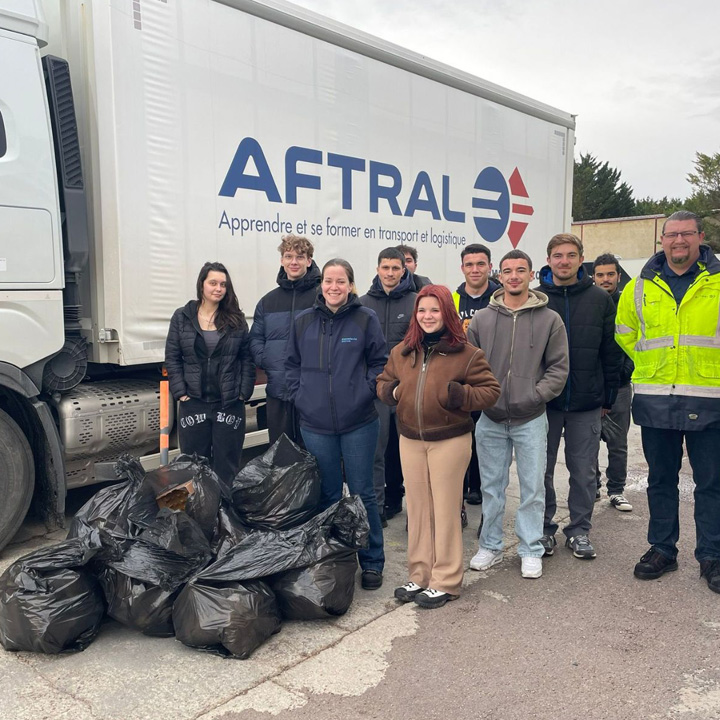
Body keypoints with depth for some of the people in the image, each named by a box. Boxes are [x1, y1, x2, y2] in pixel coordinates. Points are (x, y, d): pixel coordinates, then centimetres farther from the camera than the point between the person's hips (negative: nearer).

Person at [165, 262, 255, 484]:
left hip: (230, 404, 0)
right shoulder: (182, 317, 2)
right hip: (193, 403, 0)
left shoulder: (236, 319, 3)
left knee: (227, 466, 7)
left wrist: (244, 393, -4)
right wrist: (181, 393, -5)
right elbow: (172, 359, 2)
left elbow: (247, 359, 3)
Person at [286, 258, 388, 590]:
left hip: (358, 423, -2)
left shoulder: (366, 319, -3)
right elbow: (292, 363, 13)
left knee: (362, 493, 6)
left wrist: (365, 392, -7)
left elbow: (379, 361, 3)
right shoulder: (304, 321, 4)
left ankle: (372, 562, 20)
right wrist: (299, 395, 2)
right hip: (315, 424, 3)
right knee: (327, 495, 14)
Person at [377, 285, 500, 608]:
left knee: (445, 509, 4)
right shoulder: (401, 352, 7)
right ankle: (420, 575, 26)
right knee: (417, 508, 12)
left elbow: (490, 390, -7)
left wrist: (458, 395, -22)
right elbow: (383, 382, 19)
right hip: (410, 439, 5)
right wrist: (392, 391, -4)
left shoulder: (466, 353, -7)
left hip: (450, 440, -4)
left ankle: (445, 581, 17)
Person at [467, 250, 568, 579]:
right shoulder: (482, 319, 3)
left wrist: (533, 397, -12)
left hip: (531, 420, -1)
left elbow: (558, 369, -2)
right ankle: (490, 546, 27)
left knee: (533, 487, 7)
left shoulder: (549, 319, -1)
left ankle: (531, 551, 22)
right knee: (492, 486, 12)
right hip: (490, 419, 2)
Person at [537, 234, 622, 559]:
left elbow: (612, 351, 5)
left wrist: (608, 396, 3)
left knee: (584, 471, 9)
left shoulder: (599, 299, 2)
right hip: (543, 400, 0)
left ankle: (579, 530, 24)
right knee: (541, 469, 8)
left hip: (587, 402, 1)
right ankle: (544, 528, 24)